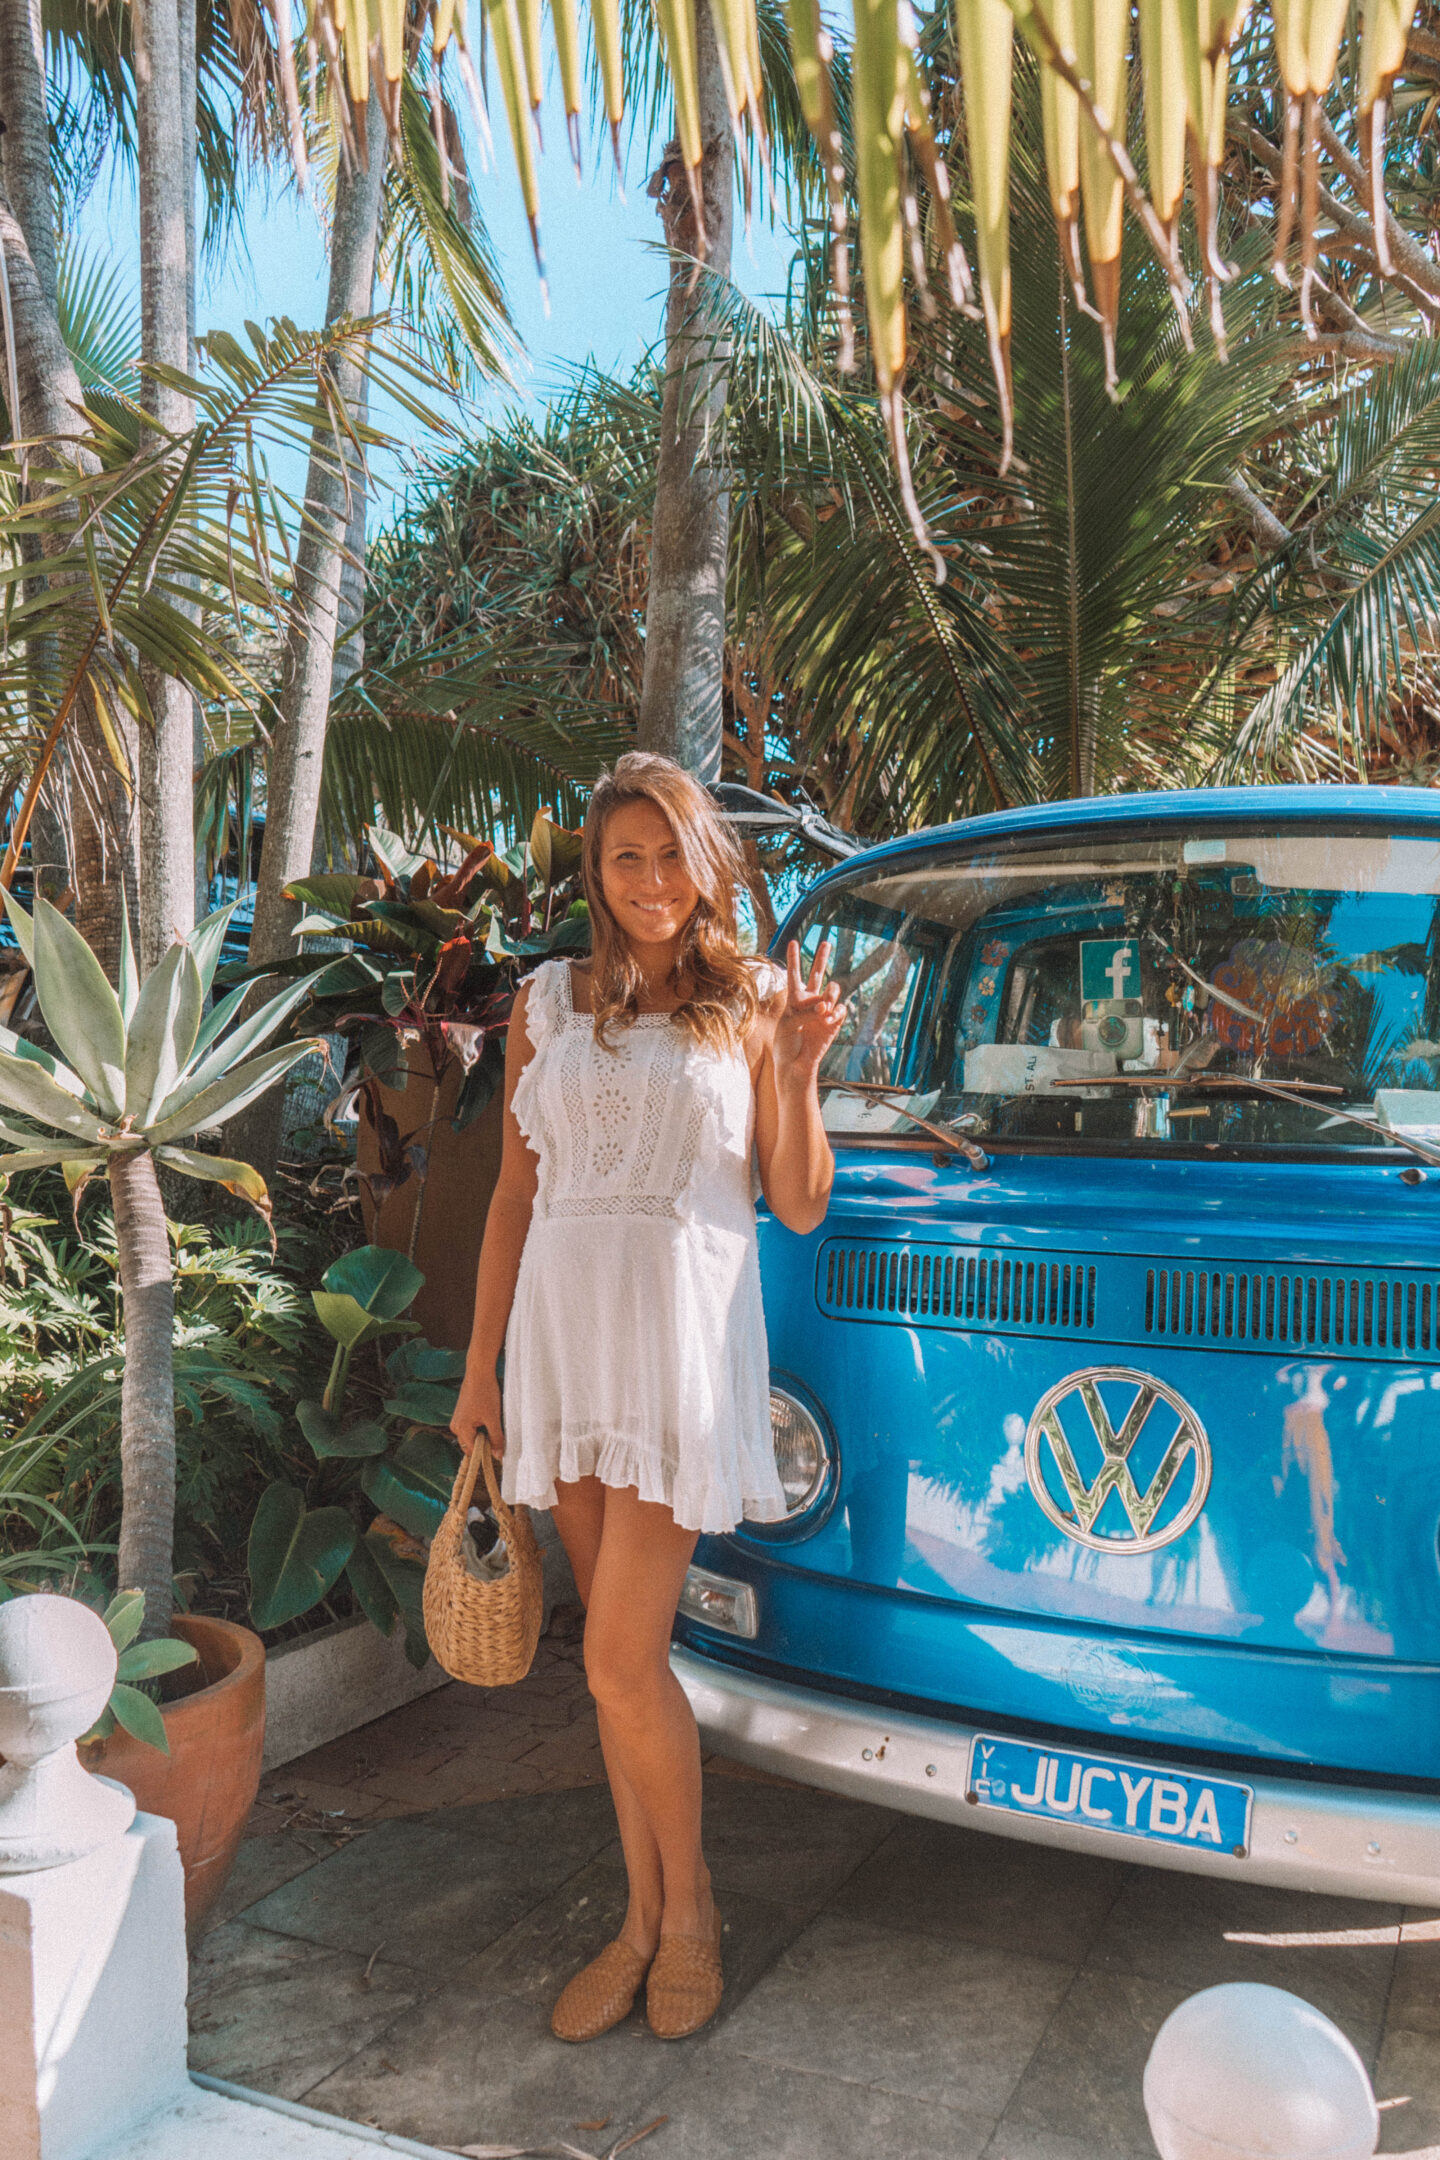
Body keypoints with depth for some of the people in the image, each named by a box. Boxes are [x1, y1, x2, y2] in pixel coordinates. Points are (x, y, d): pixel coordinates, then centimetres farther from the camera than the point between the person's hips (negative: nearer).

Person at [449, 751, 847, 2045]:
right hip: (563, 1331, 4)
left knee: (623, 1660, -4)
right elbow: (516, 1194, 10)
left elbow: (800, 1208, 0)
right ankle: (644, 1920, 28)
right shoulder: (551, 1004, 10)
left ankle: (690, 1909, 21)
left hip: (684, 1333, -3)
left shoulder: (751, 1004, 2)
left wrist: (799, 1069, -14)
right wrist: (481, 1367, 8)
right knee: (622, 1656, 12)